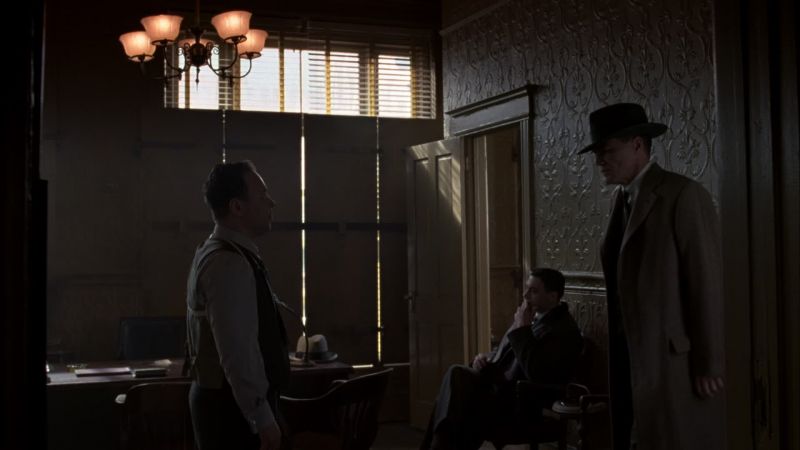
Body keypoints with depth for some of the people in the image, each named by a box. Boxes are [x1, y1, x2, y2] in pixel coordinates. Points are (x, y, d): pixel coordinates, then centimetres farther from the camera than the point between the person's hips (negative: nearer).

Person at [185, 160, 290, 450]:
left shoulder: (217, 254, 13)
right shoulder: (229, 263, -20)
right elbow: (237, 351, -25)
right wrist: (263, 418, -21)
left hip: (228, 401, 10)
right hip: (235, 407, -10)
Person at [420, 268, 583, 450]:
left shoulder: (565, 330, -11)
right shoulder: (533, 316, 15)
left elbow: (536, 374, -24)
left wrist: (522, 329, -19)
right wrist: (485, 359, 4)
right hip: (496, 382, 8)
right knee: (456, 373, -19)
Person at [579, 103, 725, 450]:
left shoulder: (683, 195, -12)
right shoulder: (621, 198, 12)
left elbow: (706, 283, -14)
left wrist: (709, 365, -13)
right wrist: (619, 350, 14)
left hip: (673, 359, -7)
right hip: (629, 355, 7)